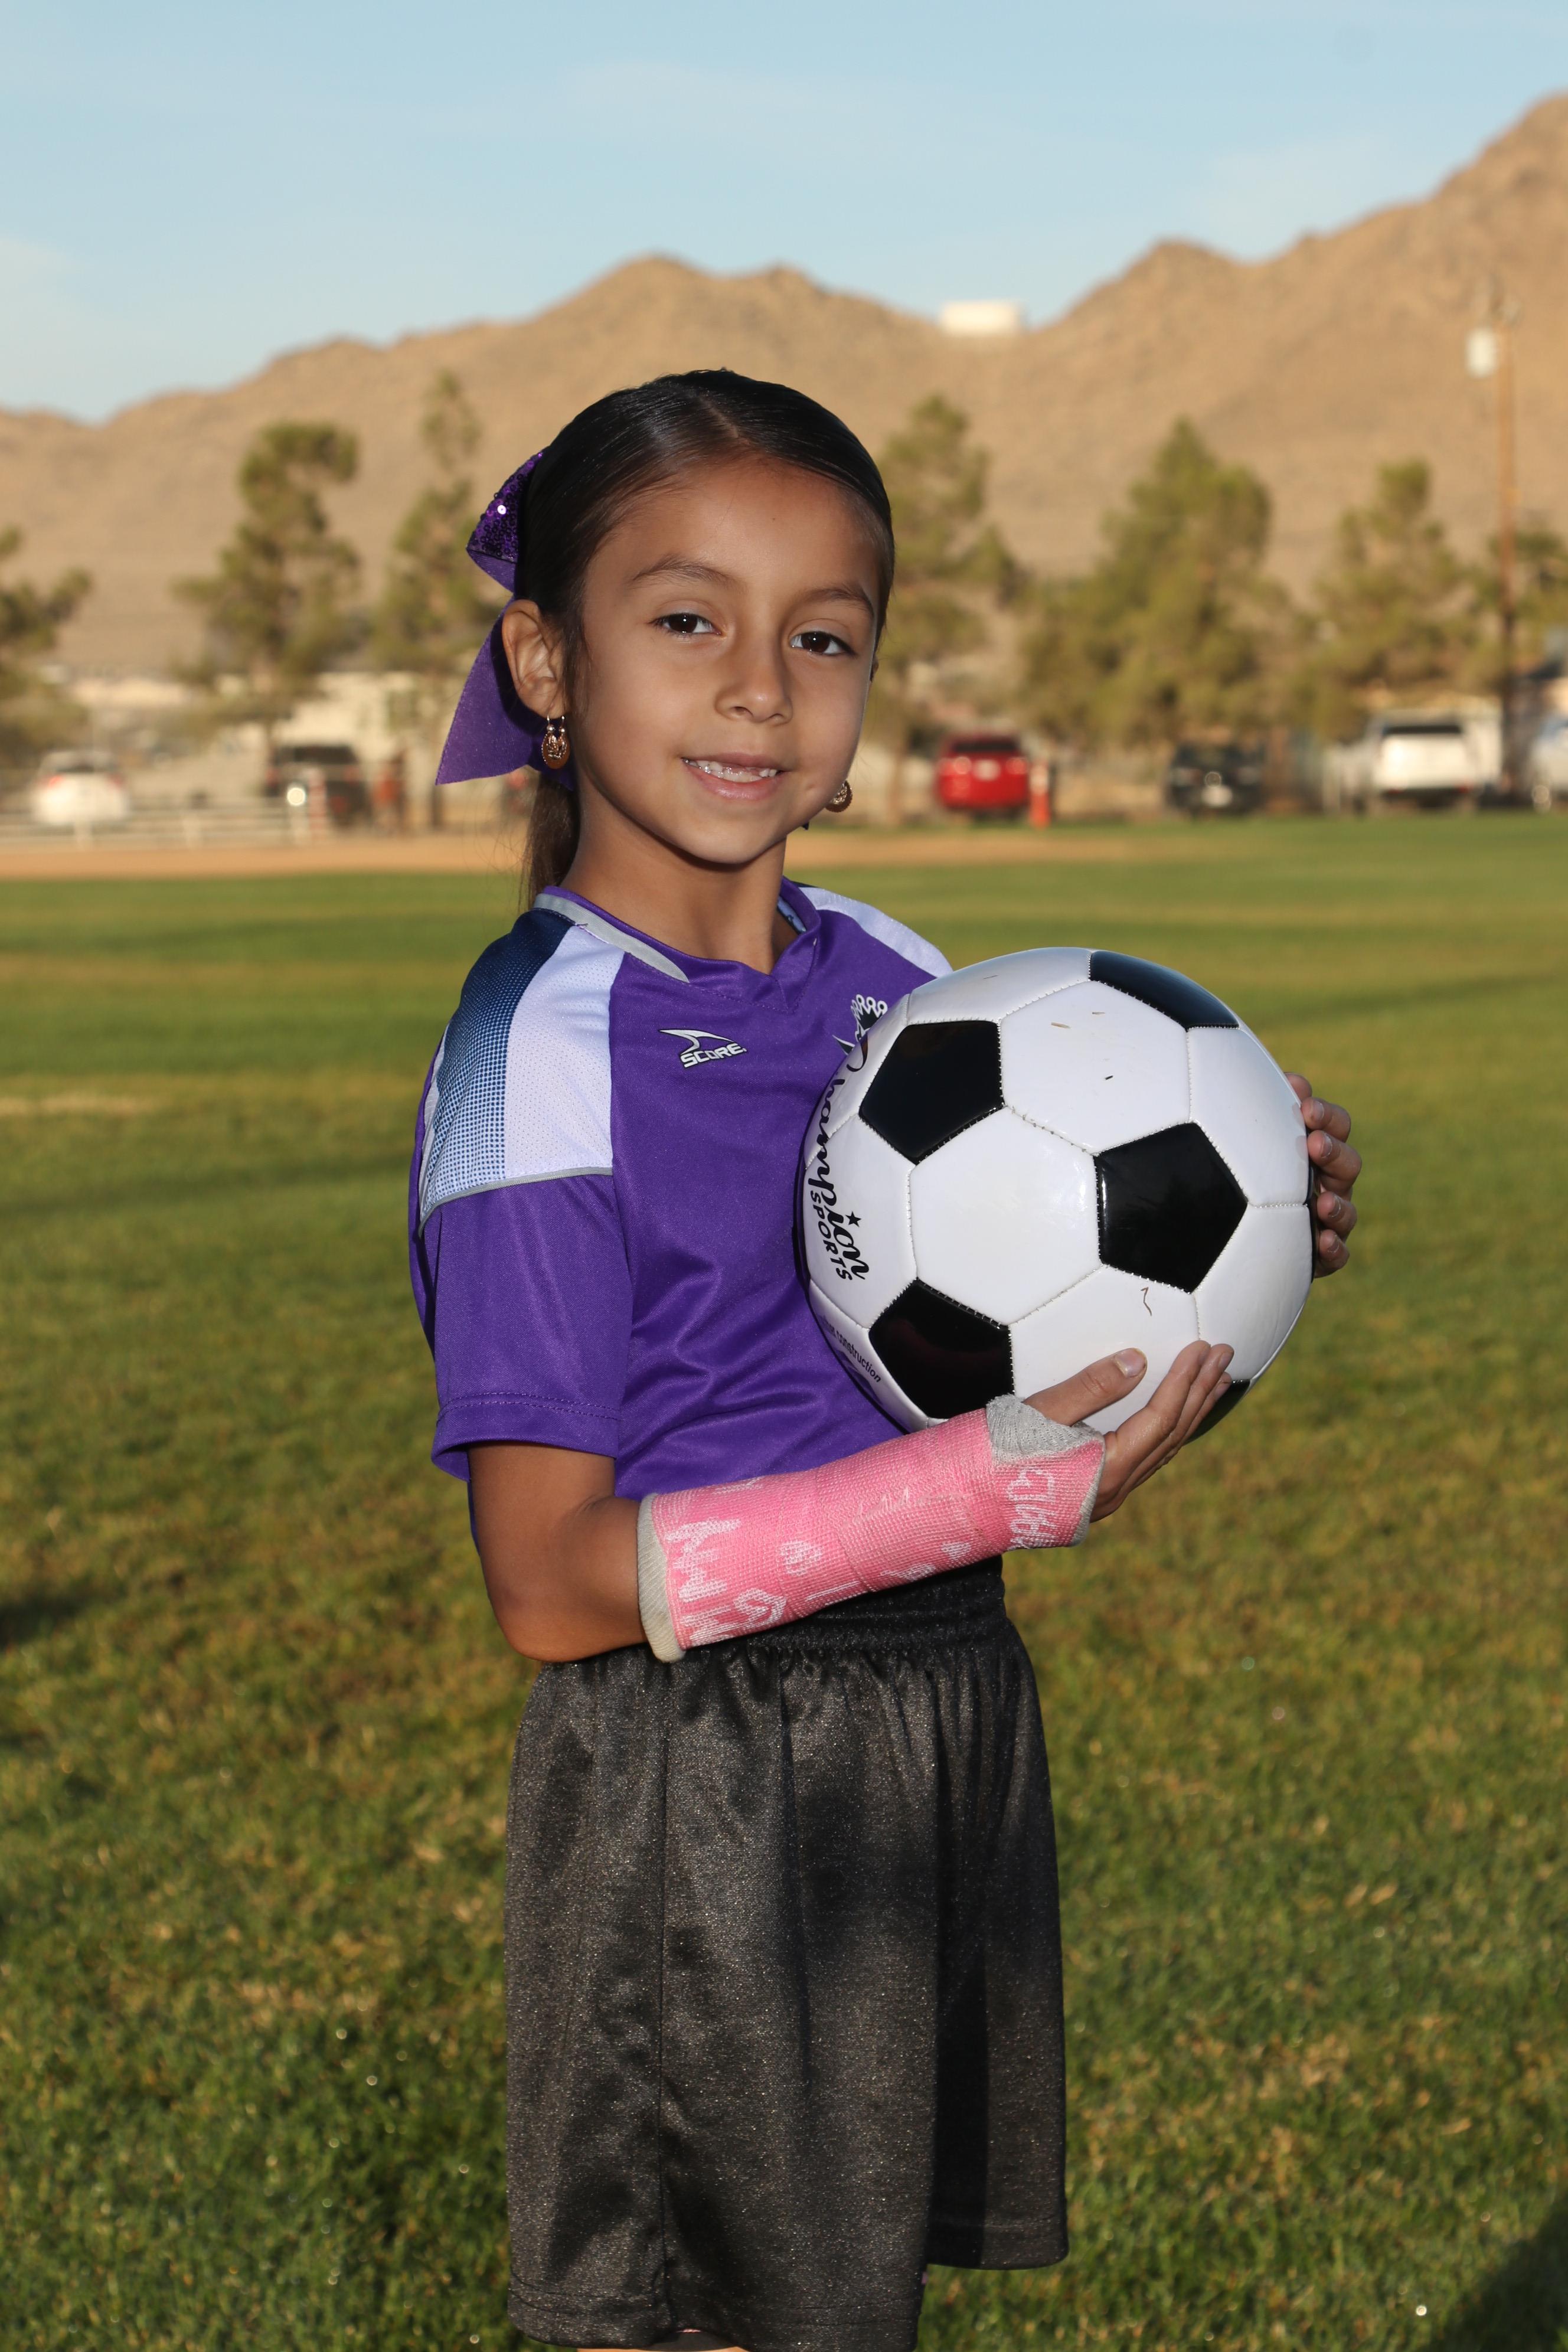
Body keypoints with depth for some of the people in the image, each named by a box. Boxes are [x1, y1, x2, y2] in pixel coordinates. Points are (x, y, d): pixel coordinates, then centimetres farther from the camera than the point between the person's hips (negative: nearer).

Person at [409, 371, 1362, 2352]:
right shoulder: (542, 1049, -14)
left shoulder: (899, 989, 4)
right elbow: (556, 1589, -18)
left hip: (948, 1732, 6)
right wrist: (987, 1488, -24)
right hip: (689, 1795, -6)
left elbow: (1046, 1406, 12)